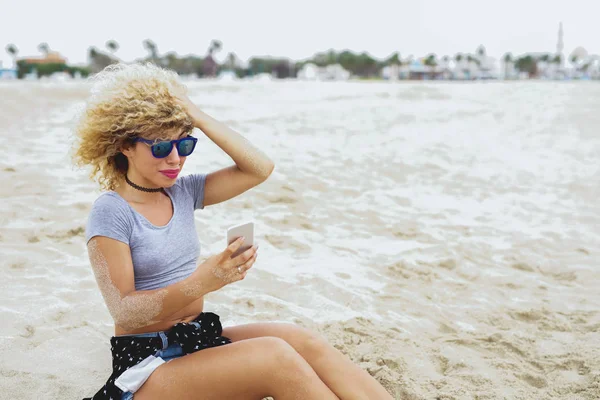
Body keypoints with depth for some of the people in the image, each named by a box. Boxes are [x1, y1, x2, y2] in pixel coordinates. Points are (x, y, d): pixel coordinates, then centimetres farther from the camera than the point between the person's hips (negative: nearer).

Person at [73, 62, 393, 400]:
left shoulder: (182, 192, 7)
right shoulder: (110, 213, -12)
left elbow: (260, 168, -2)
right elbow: (124, 313, -17)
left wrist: (198, 117, -7)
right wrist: (200, 283, -33)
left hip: (201, 336, 6)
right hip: (146, 362, -6)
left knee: (306, 342, -20)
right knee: (273, 355, -30)